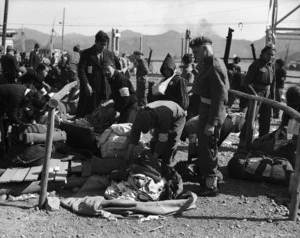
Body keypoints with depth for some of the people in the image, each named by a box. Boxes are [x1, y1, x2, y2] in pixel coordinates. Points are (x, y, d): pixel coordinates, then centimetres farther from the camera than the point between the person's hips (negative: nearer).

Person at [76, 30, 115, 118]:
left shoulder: (109, 54, 12)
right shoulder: (86, 53, 0)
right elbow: (81, 70, -6)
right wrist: (86, 85, -17)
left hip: (105, 90, 3)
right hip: (90, 90, -3)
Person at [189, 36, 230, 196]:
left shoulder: (215, 66, -21)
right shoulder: (211, 64, 10)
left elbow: (219, 96, -25)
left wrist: (211, 122, -25)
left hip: (212, 112, -10)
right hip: (206, 109, 10)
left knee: (207, 148, -1)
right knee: (204, 146, 21)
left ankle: (210, 185, 11)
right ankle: (213, 176, 38)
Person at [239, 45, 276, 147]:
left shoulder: (271, 65, 10)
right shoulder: (256, 65, -11)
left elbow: (273, 83, 17)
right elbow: (246, 82, -14)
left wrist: (272, 96, 10)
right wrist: (254, 94, -21)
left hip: (267, 95, 7)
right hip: (256, 94, -7)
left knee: (266, 120, 11)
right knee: (250, 118, -10)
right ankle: (243, 141, -1)